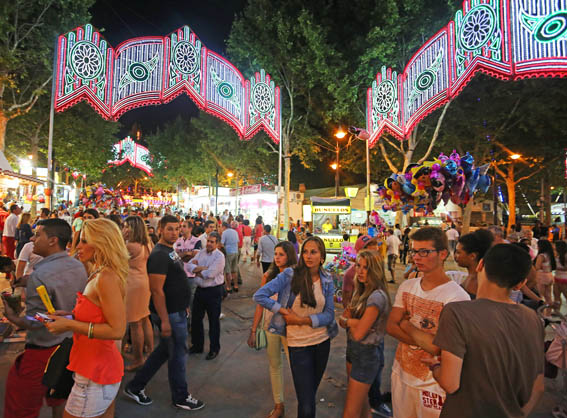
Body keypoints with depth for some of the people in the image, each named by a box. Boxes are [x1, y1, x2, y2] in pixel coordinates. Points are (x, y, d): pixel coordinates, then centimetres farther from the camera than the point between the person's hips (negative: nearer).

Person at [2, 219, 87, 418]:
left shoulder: (40, 276, -25)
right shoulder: (79, 267, -3)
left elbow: (35, 323, -21)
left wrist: (11, 317, -5)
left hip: (42, 351, -7)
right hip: (69, 346, 7)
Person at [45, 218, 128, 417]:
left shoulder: (107, 278, -23)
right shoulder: (98, 275, 8)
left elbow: (117, 330, -25)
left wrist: (70, 325, -21)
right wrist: (71, 315, 5)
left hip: (96, 373, -9)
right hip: (102, 366, 9)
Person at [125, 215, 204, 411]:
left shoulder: (170, 250, 9)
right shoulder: (159, 255, -22)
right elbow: (156, 290, -25)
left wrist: (183, 306, 19)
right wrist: (164, 320, -24)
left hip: (178, 310, 9)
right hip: (169, 314, -9)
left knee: (164, 350, 21)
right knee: (178, 354, 7)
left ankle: (135, 387, 35)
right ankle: (180, 397, 27)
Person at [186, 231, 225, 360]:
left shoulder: (219, 256, -13)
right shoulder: (201, 252, 6)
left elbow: (210, 274, -23)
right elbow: (189, 266, -3)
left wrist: (197, 270, -7)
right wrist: (203, 268, -19)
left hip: (213, 291, -6)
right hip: (200, 289, 6)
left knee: (213, 321, 7)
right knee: (196, 318, 16)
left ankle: (214, 349, 24)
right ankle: (197, 345, 36)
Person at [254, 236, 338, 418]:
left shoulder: (327, 281, -2)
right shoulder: (290, 275, -14)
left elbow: (329, 315, -5)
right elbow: (259, 296, -17)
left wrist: (302, 319, -17)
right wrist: (283, 311, -20)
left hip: (322, 341, 4)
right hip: (298, 344, -4)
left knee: (311, 392, 24)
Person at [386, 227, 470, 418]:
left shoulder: (457, 296, -21)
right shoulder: (406, 286, -1)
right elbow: (391, 326, -6)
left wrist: (406, 325, -13)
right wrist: (424, 341, -20)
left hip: (433, 383, -5)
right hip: (400, 374, 5)